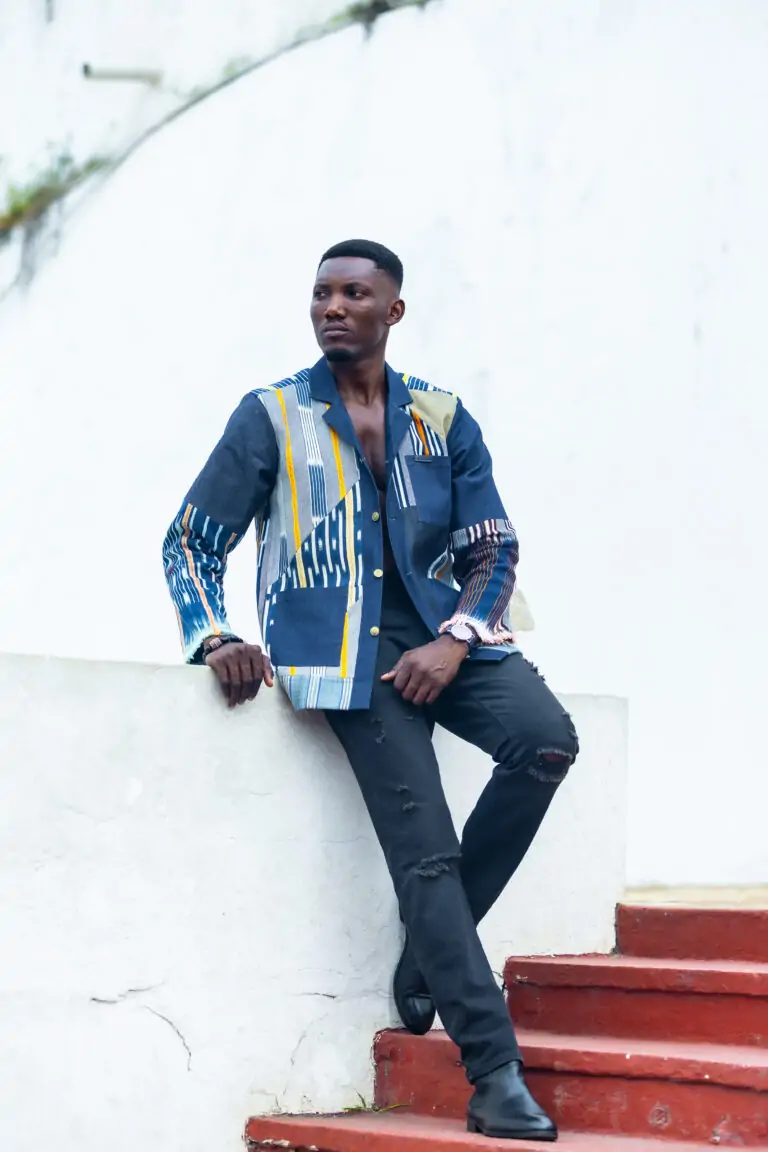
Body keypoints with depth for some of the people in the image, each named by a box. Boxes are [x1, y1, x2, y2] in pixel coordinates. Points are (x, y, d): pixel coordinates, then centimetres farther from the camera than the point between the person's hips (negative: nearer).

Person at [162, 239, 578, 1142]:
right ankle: (496, 1082, -19)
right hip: (343, 651, -3)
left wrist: (455, 640, -9)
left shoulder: (442, 420, 12)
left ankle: (427, 957, -8)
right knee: (426, 854, -17)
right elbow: (190, 542, 7)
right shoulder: (272, 418, 6)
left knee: (545, 738, -26)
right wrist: (215, 640, -11)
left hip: (440, 636, 3)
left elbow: (492, 548, 10)